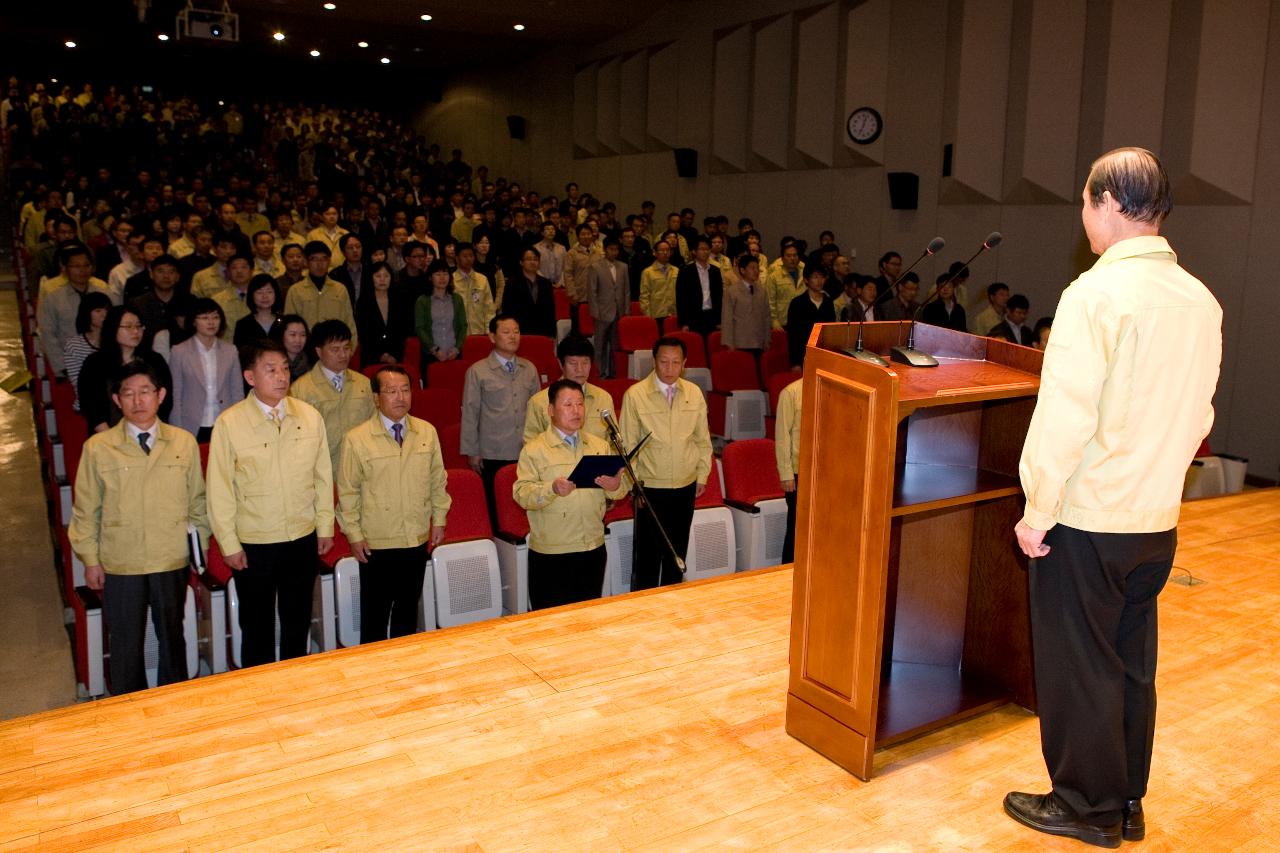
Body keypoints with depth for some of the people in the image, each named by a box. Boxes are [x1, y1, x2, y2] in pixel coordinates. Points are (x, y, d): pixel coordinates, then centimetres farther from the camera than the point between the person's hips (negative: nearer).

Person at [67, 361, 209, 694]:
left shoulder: (184, 442, -3)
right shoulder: (98, 447, -7)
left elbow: (197, 500, 5)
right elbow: (86, 510, 1)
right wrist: (90, 559, 2)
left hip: (173, 561, 1)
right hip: (119, 565, -1)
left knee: (172, 637, 17)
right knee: (125, 644, 12)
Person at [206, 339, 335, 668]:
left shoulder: (310, 416, -3)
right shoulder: (229, 424, -11)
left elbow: (323, 476, 5)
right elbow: (219, 489, -6)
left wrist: (325, 526, 6)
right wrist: (229, 544, -6)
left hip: (303, 539, 3)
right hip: (253, 544, -2)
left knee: (298, 621, 17)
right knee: (257, 627, 12)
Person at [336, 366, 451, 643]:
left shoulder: (427, 432, 0)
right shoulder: (356, 439, -11)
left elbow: (437, 479, 9)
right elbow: (347, 492, -5)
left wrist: (439, 519, 10)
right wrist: (354, 535, -5)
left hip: (417, 540, 4)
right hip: (376, 544, -3)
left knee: (408, 609, 18)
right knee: (375, 613, 9)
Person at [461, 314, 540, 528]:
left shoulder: (529, 369, 11)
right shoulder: (478, 371, 0)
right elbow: (470, 414, 2)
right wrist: (471, 452, 1)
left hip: (526, 453, 3)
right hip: (493, 455, -3)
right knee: (495, 511, 2)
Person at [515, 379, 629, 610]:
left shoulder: (600, 446, 9)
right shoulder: (534, 449, -4)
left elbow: (619, 491, 9)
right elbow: (521, 493, -13)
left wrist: (615, 486, -14)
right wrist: (552, 489, -30)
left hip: (594, 548, 4)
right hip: (550, 553, -4)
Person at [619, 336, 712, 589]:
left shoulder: (694, 393, 2)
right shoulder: (635, 395, -10)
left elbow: (703, 439, 11)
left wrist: (702, 474, 9)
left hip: (686, 487, 4)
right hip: (650, 488, -4)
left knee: (677, 554, 16)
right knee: (648, 555, 1)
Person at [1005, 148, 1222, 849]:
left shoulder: (1096, 293, -17)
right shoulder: (1202, 300, 5)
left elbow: (1064, 417, -20)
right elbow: (1198, 417, 13)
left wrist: (1037, 510, -11)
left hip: (1087, 520, -7)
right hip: (1159, 521, 7)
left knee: (1077, 665, 8)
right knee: (1132, 663, 18)